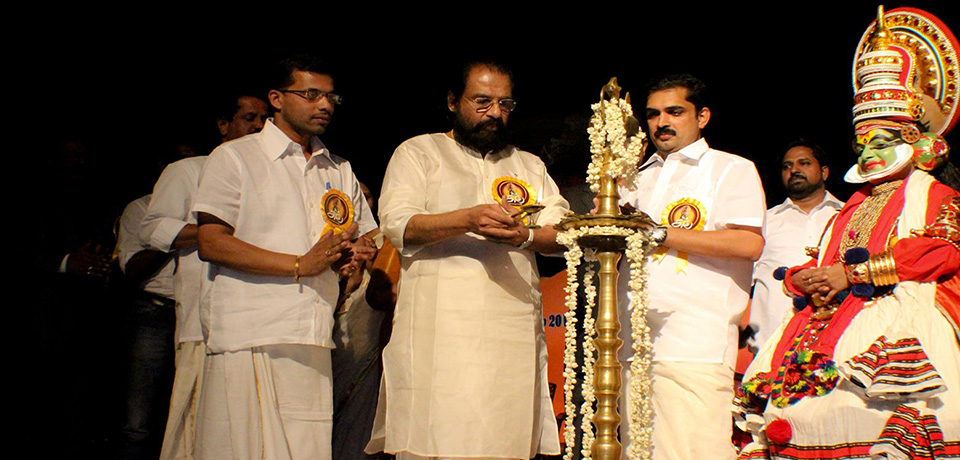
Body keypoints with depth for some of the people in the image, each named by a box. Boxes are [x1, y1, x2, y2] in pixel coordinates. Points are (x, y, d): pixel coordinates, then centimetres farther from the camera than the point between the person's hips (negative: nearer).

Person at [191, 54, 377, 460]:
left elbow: (365, 236, 29)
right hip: (249, 338, -5)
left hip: (313, 341, 5)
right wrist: (301, 265, -12)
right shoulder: (235, 157, 5)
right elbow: (211, 244, -6)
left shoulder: (339, 170, 23)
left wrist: (354, 255, 2)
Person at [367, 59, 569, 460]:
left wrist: (525, 236, -10)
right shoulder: (418, 152, 13)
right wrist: (469, 219, -18)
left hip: (514, 329, 3)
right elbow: (396, 224, -2)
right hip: (439, 328, -3)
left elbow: (563, 233, 14)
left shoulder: (529, 166, 25)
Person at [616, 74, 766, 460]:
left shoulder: (731, 169, 8)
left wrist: (660, 232, -8)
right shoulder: (639, 178, 26)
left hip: (697, 351, -5)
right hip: (635, 345, 5)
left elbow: (749, 244, -8)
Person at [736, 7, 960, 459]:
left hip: (900, 306, -5)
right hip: (831, 309, 5)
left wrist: (852, 274, -9)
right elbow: (819, 262, 28)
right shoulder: (852, 207, 30)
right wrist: (805, 279, 1)